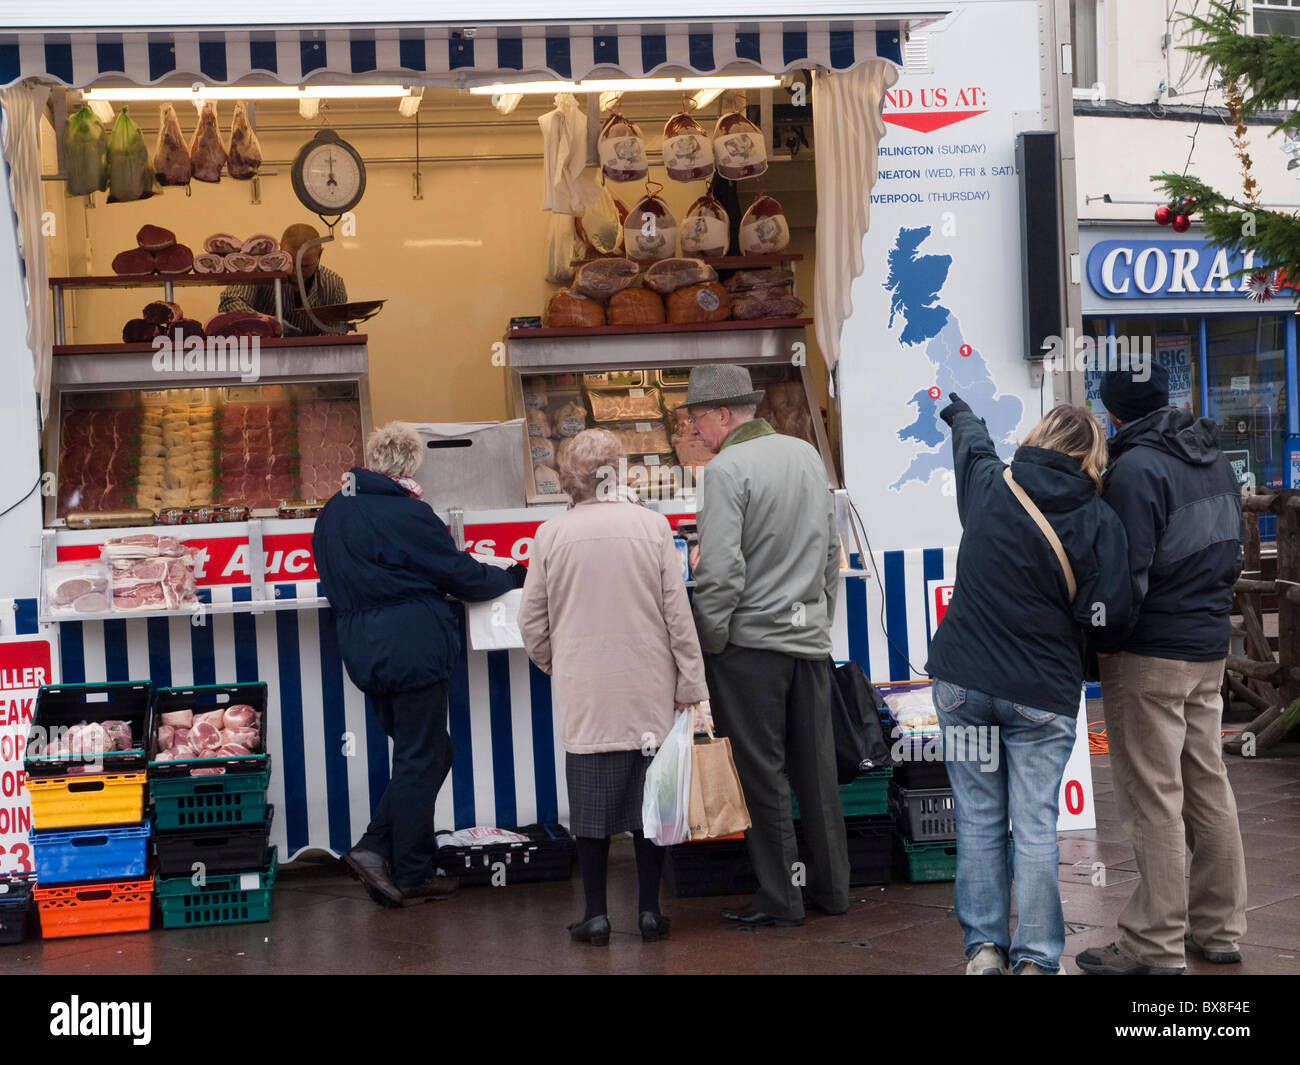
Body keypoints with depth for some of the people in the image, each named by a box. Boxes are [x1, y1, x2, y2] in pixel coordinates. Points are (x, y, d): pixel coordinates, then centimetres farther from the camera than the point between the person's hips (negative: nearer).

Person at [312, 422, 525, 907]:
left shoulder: (332, 512, 9)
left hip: (362, 651, 8)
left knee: (423, 753, 17)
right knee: (420, 760, 3)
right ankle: (411, 877, 9)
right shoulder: (405, 512, -15)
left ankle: (374, 849, 8)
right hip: (411, 649, -8)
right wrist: (513, 577, 9)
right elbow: (461, 575, -7)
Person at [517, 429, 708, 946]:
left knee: (591, 803, 6)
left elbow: (532, 622, 3)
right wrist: (690, 683, 4)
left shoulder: (551, 535, -4)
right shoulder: (652, 525, -4)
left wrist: (554, 666, 21)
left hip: (584, 694, 0)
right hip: (649, 691, 0)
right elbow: (678, 611, -3)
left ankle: (596, 914, 10)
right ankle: (649, 911, 14)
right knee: (647, 798, 9)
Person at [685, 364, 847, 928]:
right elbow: (831, 548, 16)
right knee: (816, 768, 13)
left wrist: (708, 641, -9)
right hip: (810, 637, 7)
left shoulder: (726, 469, -14)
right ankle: (831, 887, 22)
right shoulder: (806, 454, 9)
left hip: (751, 642, -7)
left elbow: (720, 569, -20)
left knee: (763, 774, 3)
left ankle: (780, 898, 9)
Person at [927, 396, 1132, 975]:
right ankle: (1035, 960, 8)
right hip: (1043, 694, -2)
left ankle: (983, 948, 16)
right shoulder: (1099, 520, -7)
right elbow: (1108, 611, -11)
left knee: (979, 819, 10)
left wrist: (960, 414, 45)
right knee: (1035, 826, 3)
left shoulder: (989, 485, 0)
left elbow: (971, 443, 23)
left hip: (963, 681, 2)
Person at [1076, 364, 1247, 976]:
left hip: (1151, 657, -8)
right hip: (1210, 649, 8)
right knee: (1208, 787, 14)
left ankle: (1155, 947, 4)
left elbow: (1128, 577, -21)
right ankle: (1218, 930, 23)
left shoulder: (1136, 469, -18)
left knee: (1153, 799, -2)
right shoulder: (1214, 458, 10)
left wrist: (1102, 642, -9)